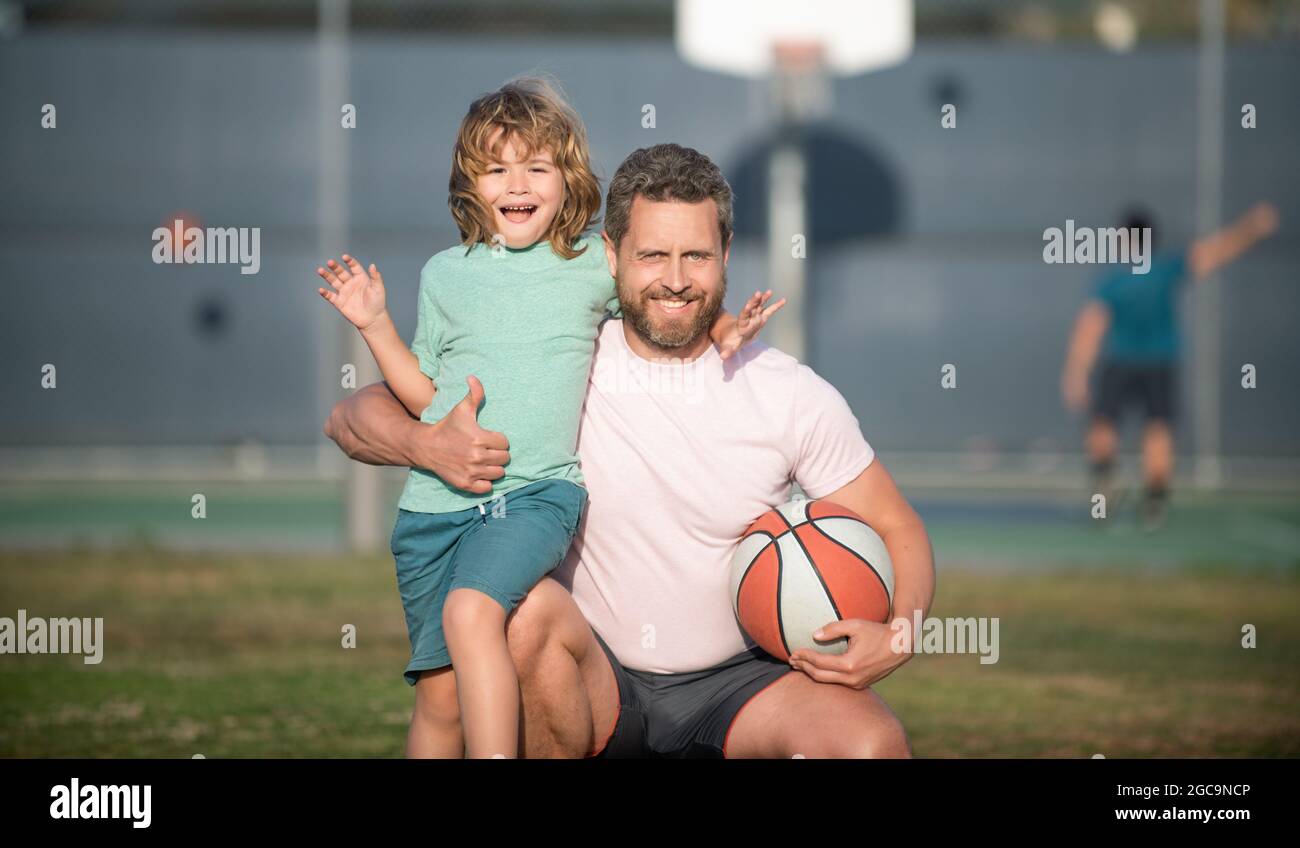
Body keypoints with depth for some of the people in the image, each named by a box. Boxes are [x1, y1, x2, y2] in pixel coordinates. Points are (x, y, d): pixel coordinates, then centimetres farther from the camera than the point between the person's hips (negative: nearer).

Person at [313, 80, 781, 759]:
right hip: (436, 499, 3)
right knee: (439, 692, 4)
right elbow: (426, 396, 16)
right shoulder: (445, 274, 11)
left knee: (471, 611, -32)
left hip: (536, 492, -3)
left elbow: (673, 303, 21)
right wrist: (374, 325, 7)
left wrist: (725, 334, 2)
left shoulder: (596, 264, 6)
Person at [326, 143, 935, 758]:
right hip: (600, 680, 0)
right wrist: (427, 445, -27)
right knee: (528, 605, -33)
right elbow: (352, 417, -3)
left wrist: (896, 635, -18)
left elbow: (897, 529, 4)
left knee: (875, 743, -29)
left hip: (737, 682, 0)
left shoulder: (792, 395, -4)